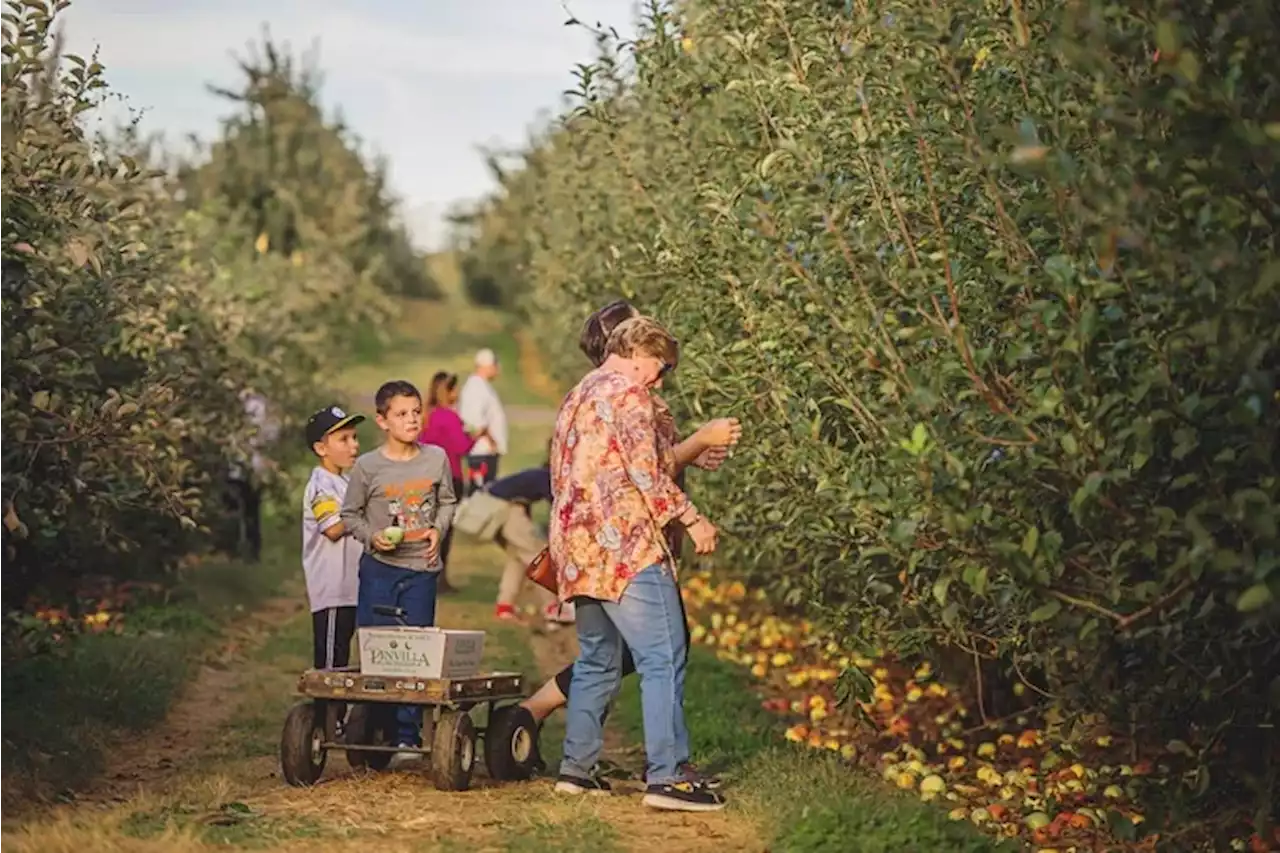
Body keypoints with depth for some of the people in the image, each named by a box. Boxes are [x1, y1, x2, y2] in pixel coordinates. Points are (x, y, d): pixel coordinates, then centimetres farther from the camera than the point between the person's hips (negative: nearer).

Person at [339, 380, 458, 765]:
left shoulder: (436, 458, 2)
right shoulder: (368, 466, -5)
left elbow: (447, 501, 16)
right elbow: (350, 514, 5)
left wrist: (438, 530, -1)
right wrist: (372, 537, -11)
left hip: (421, 566, 2)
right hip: (379, 566, -1)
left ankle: (407, 736, 6)